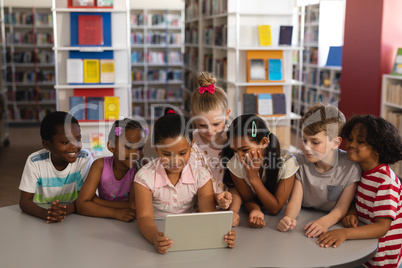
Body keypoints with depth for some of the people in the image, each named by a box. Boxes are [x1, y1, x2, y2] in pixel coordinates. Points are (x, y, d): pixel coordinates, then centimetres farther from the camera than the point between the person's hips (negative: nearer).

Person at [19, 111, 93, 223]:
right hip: (39, 222, 0)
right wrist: (45, 213, -31)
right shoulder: (34, 161, -9)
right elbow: (24, 201, -11)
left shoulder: (85, 158, -10)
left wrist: (64, 210, -31)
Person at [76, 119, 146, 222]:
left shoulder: (140, 167, -13)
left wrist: (95, 200, -19)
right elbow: (81, 204, -16)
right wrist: (115, 213, -30)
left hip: (129, 223, -1)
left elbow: (136, 205, -20)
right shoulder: (100, 165, -12)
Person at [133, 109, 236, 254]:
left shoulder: (200, 175, -3)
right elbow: (145, 217, -17)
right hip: (161, 236, 0)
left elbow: (208, 212, -10)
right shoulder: (145, 177, -8)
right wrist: (154, 237, -40)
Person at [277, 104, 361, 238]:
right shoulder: (300, 161, -5)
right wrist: (289, 218, -31)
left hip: (334, 226, -2)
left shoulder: (351, 167, -12)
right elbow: (295, 201, -9)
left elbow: (341, 208, -10)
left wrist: (325, 222, -31)